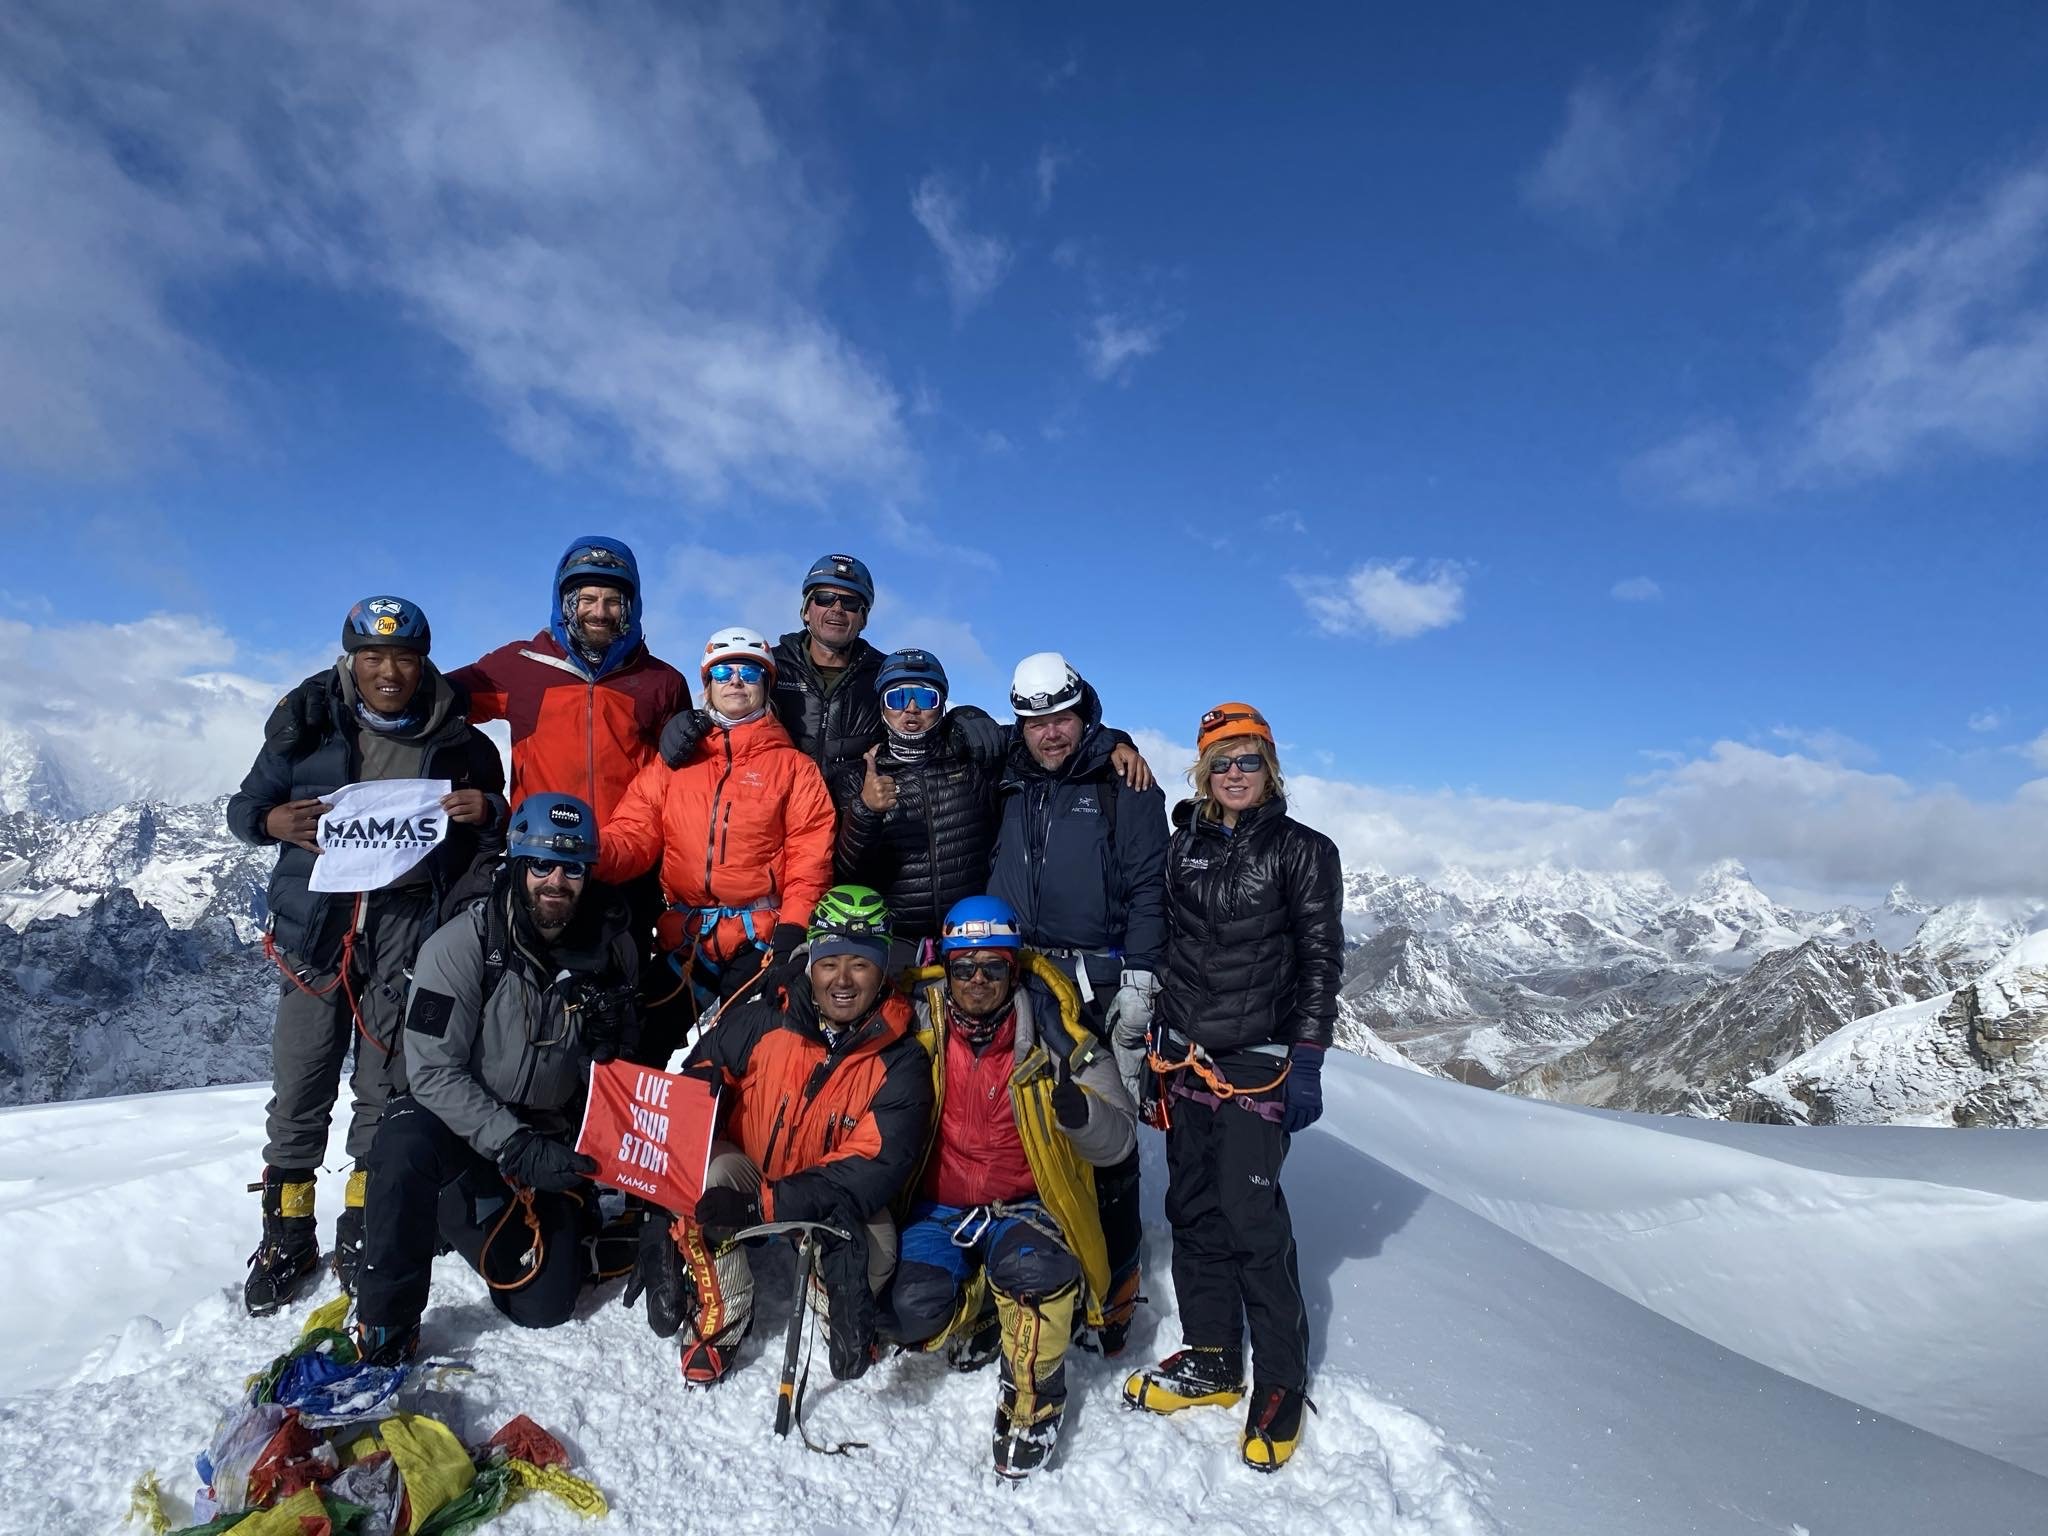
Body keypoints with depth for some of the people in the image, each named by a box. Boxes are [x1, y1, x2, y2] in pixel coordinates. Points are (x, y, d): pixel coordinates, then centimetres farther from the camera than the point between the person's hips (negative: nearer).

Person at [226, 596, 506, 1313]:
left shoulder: (456, 740, 4)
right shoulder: (309, 724, 4)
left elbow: (502, 826, 10)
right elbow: (244, 804, 11)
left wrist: (486, 808, -13)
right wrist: (272, 819, -12)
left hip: (410, 920, 0)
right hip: (318, 918, 1)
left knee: (386, 1088, 3)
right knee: (301, 1082, 2)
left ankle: (364, 1236, 19)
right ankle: (286, 1239, 20)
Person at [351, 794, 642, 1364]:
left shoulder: (612, 945, -9)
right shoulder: (463, 944, -19)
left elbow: (617, 1063, 7)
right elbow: (434, 1071, -20)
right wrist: (515, 1148, -27)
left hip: (550, 1139, 3)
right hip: (458, 1120, -2)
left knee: (543, 1305, -4)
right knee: (407, 1141, -36)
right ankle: (384, 1329, -15)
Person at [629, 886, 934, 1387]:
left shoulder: (901, 1062, -16)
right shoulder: (761, 1016, -13)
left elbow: (874, 1168, -22)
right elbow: (699, 1075, -1)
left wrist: (764, 1205, -32)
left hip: (831, 1200, -1)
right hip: (745, 1167, 1)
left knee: (875, 1254, -30)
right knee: (709, 1175, -31)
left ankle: (848, 1323, 6)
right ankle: (717, 1324, -10)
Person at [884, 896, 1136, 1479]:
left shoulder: (1056, 1039, -10)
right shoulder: (921, 1024, -7)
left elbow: (1118, 1139, -10)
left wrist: (1078, 1111, -32)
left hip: (1024, 1207, -2)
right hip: (937, 1207, 2)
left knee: (1031, 1270, -33)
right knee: (911, 1312, -23)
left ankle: (1033, 1402, -3)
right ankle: (979, 1308, 14)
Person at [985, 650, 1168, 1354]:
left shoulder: (1126, 788, 1)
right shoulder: (1009, 789, 14)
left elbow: (1148, 888, -4)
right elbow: (988, 879, 20)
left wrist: (1139, 978, -11)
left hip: (1098, 990, -4)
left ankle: (1114, 1285, 13)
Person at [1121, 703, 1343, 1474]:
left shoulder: (1303, 852, -3)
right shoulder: (1185, 847, 9)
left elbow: (1320, 963, -5)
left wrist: (1306, 1063, -10)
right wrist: (1157, 1042, 12)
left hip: (1257, 1063, -5)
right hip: (1184, 1057, 5)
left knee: (1251, 1217, -5)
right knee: (1193, 1210, 11)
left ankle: (1280, 1383, 13)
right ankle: (1211, 1360, 27)